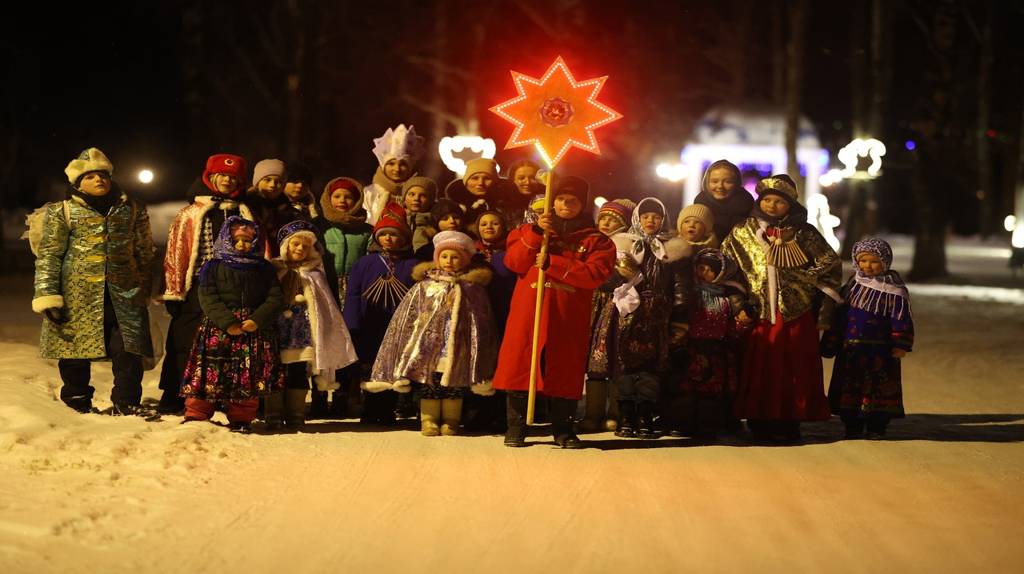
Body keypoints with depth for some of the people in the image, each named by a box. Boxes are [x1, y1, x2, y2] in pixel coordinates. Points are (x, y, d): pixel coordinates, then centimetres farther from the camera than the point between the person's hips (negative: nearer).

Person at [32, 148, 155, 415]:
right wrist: (47, 296, -7)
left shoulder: (131, 209, 14)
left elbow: (145, 252, 19)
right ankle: (77, 404, 17)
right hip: (77, 295, -1)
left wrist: (146, 289, 17)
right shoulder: (62, 212, 5)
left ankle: (126, 404, 7)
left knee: (128, 351, -6)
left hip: (125, 293, 1)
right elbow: (48, 255, 1)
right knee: (74, 355, 3)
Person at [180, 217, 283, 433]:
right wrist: (228, 323, -17)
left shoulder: (264, 269, 12)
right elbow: (208, 298, -4)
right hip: (218, 329, -2)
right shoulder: (213, 267, 6)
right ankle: (196, 414, -1)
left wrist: (257, 320, -13)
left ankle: (242, 418, 9)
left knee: (248, 376, 0)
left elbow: (275, 298, 4)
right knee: (210, 373, -7)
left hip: (255, 328, 2)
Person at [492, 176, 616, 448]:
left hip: (569, 316, -1)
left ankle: (563, 429, 13)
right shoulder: (531, 230, 15)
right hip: (528, 311, 1)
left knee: (565, 370, 2)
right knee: (520, 365, -2)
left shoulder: (595, 240, 7)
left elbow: (595, 274, -10)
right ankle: (515, 427, 5)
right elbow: (514, 262, 1)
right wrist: (536, 233, -11)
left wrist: (552, 263, -16)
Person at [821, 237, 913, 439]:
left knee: (878, 388, -1)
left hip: (879, 351, -4)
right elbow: (839, 315, 15)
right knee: (849, 387, 6)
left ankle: (876, 427, 8)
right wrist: (831, 342, 15)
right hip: (850, 349, 4)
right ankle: (852, 427, 14)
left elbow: (901, 319, -7)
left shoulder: (893, 289, -4)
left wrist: (900, 345, -14)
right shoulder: (853, 285, 10)